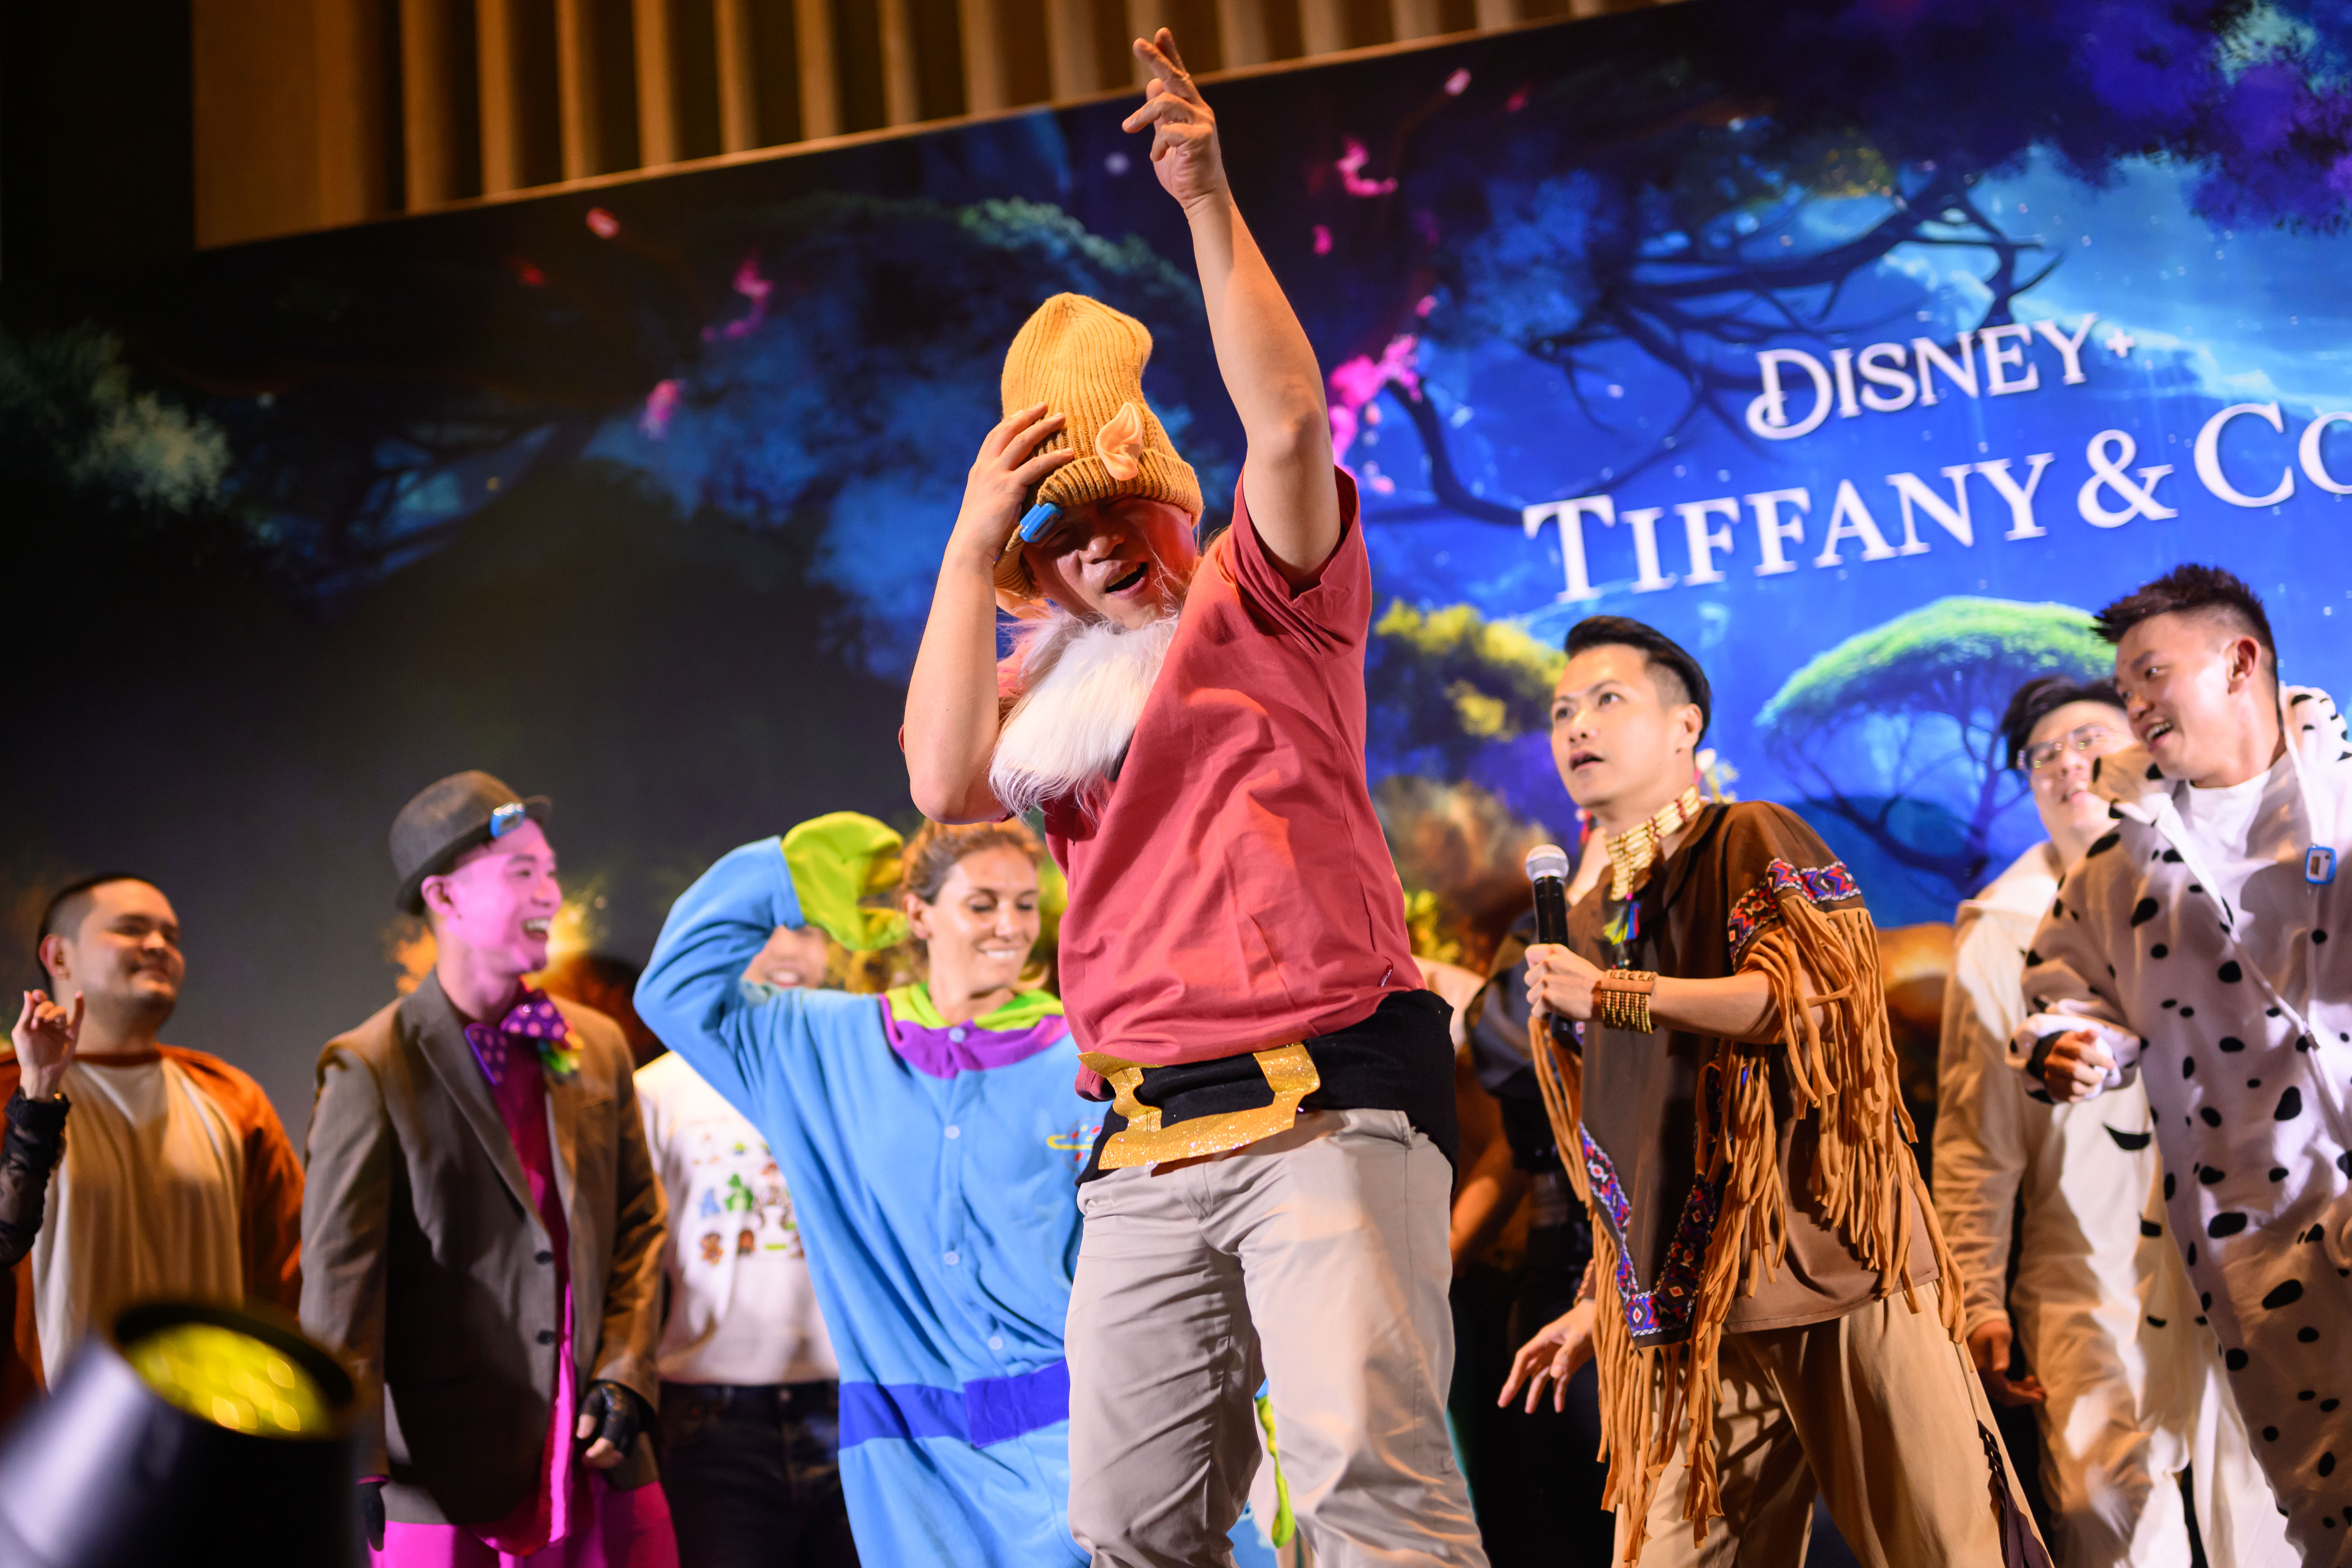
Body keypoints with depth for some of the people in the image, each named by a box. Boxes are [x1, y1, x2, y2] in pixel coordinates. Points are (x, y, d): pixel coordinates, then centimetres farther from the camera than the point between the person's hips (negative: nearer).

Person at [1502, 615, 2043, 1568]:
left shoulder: (1751, 843, 2)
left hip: (1831, 1265, -5)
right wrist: (1600, 1303, 22)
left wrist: (1615, 997, -15)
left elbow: (1815, 992, -16)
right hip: (1686, 1307, 6)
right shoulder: (1583, 925, 20)